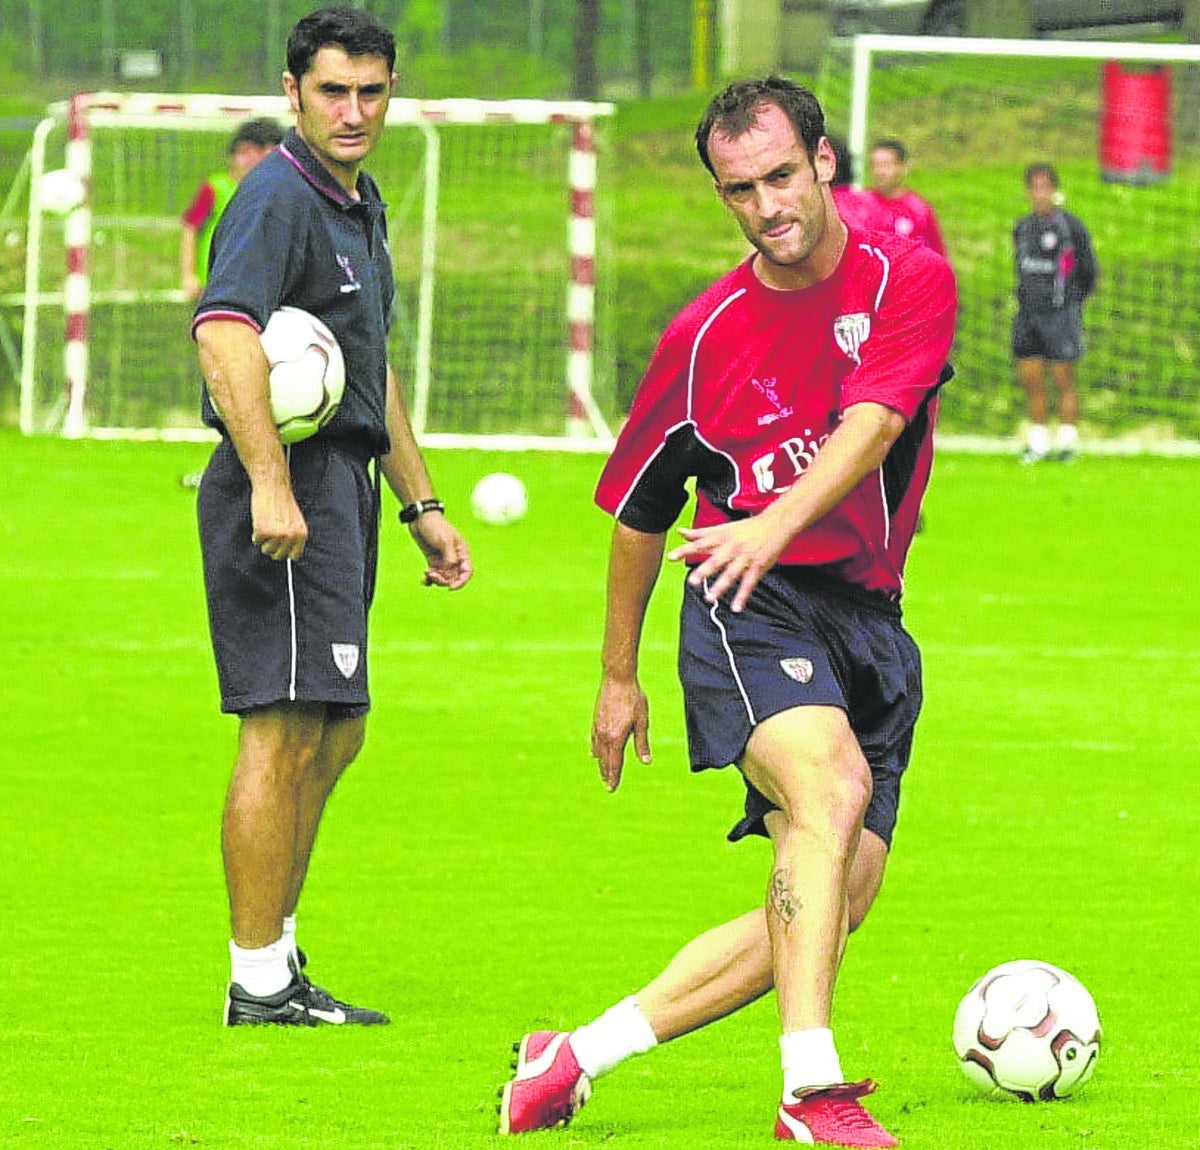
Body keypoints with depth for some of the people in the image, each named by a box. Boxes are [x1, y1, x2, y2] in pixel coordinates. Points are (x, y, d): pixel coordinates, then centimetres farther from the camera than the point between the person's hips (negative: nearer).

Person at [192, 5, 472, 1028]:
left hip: (343, 485, 10)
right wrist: (268, 484, -36)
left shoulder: (361, 206, 18)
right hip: (290, 492, -10)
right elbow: (224, 332, -29)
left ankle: (279, 963, 25)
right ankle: (260, 983, -7)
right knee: (286, 736, -10)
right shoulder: (279, 198, -13)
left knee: (334, 735, 16)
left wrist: (422, 503, 28)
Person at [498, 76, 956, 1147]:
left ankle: (575, 1056, 6)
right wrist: (618, 675, 19)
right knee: (831, 781, -30)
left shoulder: (912, 282, 0)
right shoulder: (704, 334, 3)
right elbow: (640, 506, 15)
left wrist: (778, 521, -36)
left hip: (869, 618, 3)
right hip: (747, 610, -3)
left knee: (838, 899, -3)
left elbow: (871, 425, -18)